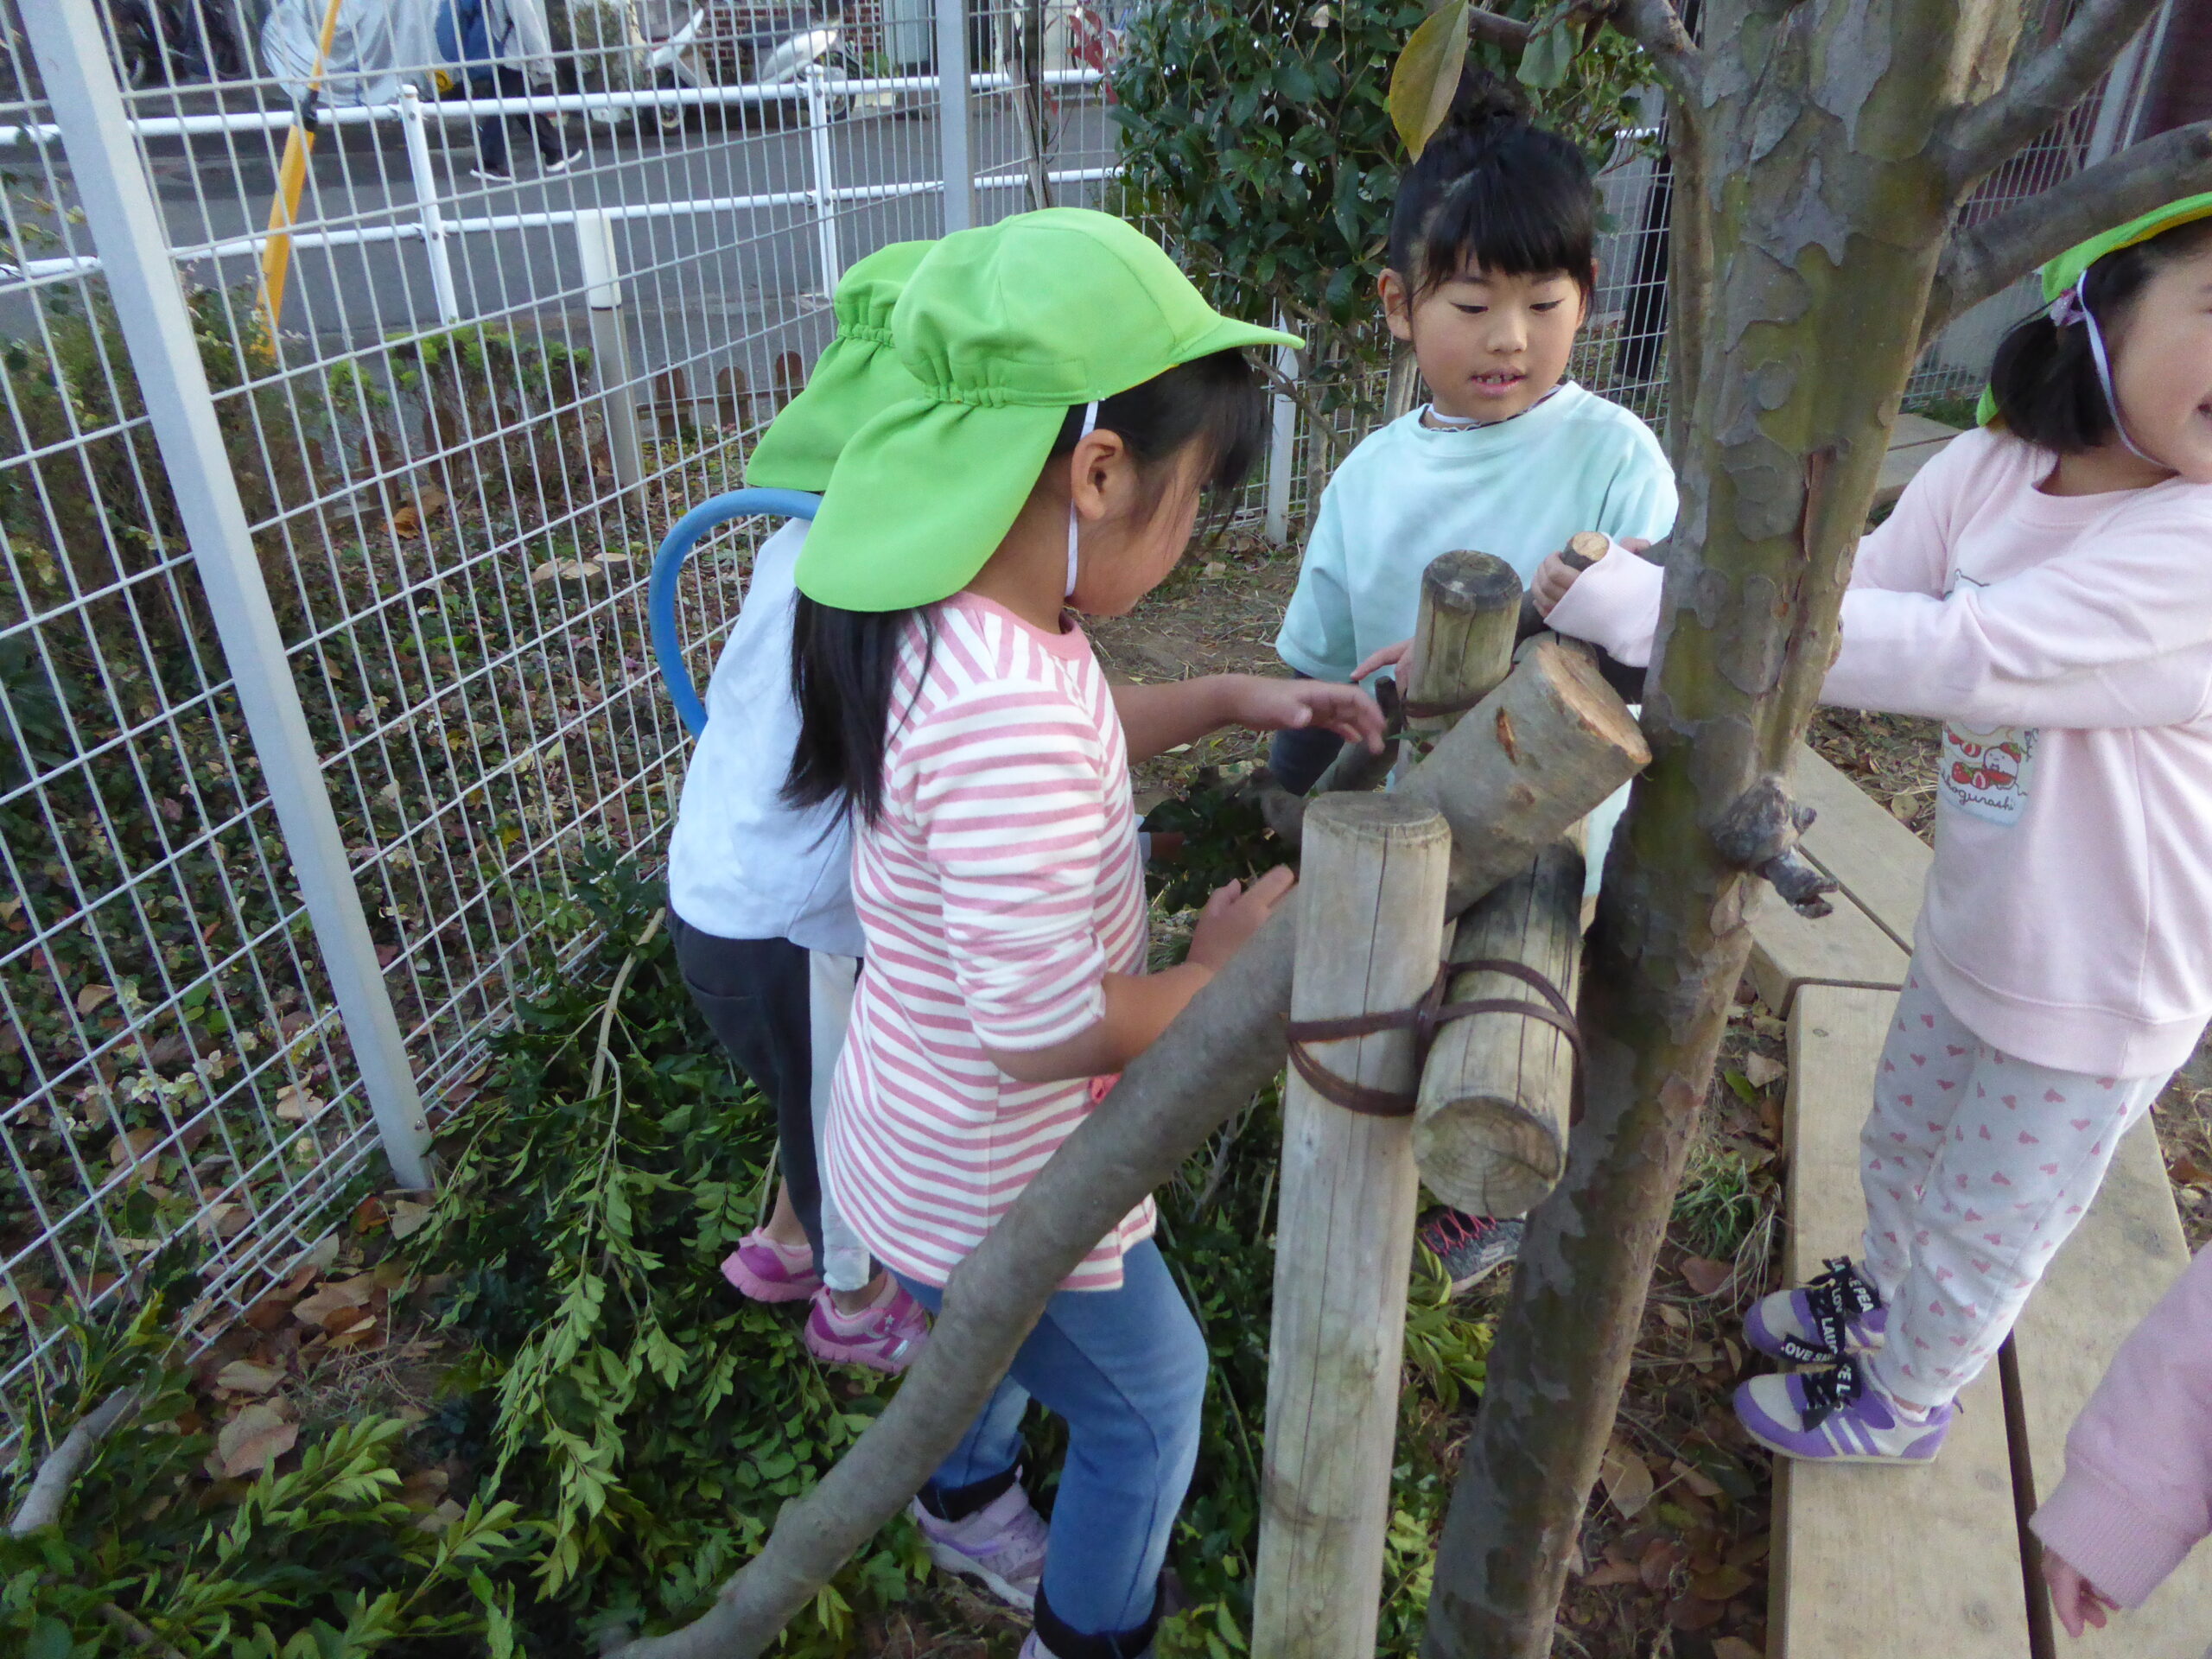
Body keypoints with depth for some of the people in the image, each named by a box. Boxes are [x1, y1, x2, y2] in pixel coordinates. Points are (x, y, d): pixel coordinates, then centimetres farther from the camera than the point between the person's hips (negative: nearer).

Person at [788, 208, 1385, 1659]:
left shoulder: (954, 609, -9)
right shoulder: (1009, 713, -40)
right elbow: (1047, 1034, -34)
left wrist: (1232, 700, 2)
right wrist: (1220, 965, -18)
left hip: (936, 1145, 9)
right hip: (1001, 1192, -9)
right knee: (1149, 1398, 20)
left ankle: (968, 1503, 67)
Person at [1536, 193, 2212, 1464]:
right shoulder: (1988, 471, -11)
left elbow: (1961, 653, -41)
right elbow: (1842, 602, -19)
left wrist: (1640, 605, -46)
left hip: (2101, 991, -5)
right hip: (1974, 931, 6)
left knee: (1986, 1224, 19)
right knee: (1901, 1156, 29)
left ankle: (1903, 1398, 47)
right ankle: (1883, 1299, 59)